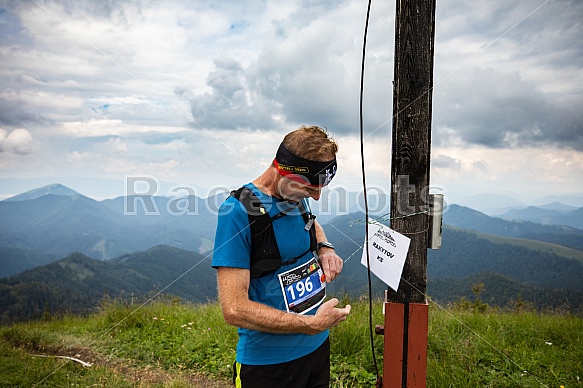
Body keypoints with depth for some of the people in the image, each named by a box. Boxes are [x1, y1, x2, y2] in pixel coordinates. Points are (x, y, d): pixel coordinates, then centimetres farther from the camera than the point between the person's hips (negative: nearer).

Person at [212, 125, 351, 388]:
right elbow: (234, 309, -25)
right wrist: (312, 324, -22)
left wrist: (325, 249, 0)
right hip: (268, 362, -6)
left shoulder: (297, 196, -2)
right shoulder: (238, 211, -23)